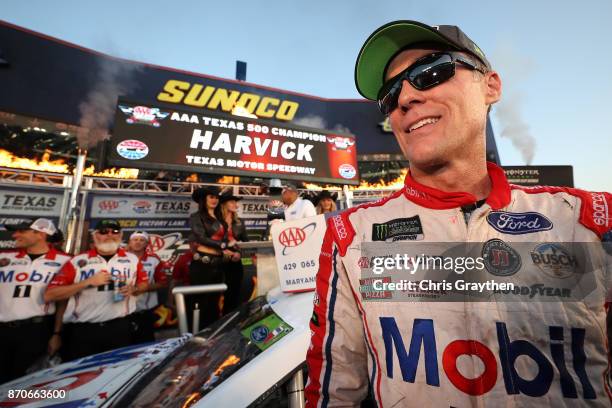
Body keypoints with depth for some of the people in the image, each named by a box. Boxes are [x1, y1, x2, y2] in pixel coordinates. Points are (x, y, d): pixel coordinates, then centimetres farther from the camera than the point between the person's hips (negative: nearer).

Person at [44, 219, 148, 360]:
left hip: (119, 328, 2)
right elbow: (49, 295, -7)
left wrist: (133, 288, -7)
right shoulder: (77, 261, -3)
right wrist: (88, 282, -17)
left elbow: (144, 283, 15)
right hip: (83, 330, -1)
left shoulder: (132, 259, 4)